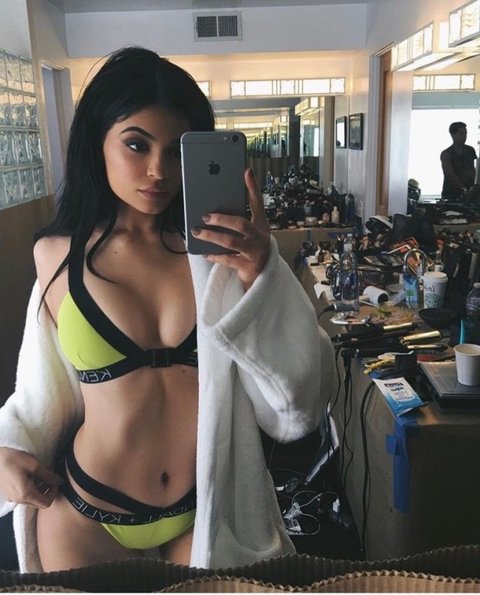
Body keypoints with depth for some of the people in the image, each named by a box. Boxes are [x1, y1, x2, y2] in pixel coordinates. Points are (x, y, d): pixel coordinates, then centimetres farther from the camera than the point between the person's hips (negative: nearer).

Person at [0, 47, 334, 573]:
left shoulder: (224, 246, -10)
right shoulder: (58, 255, -6)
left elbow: (299, 401, -16)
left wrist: (261, 275, -28)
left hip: (212, 513, 0)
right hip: (86, 516, 1)